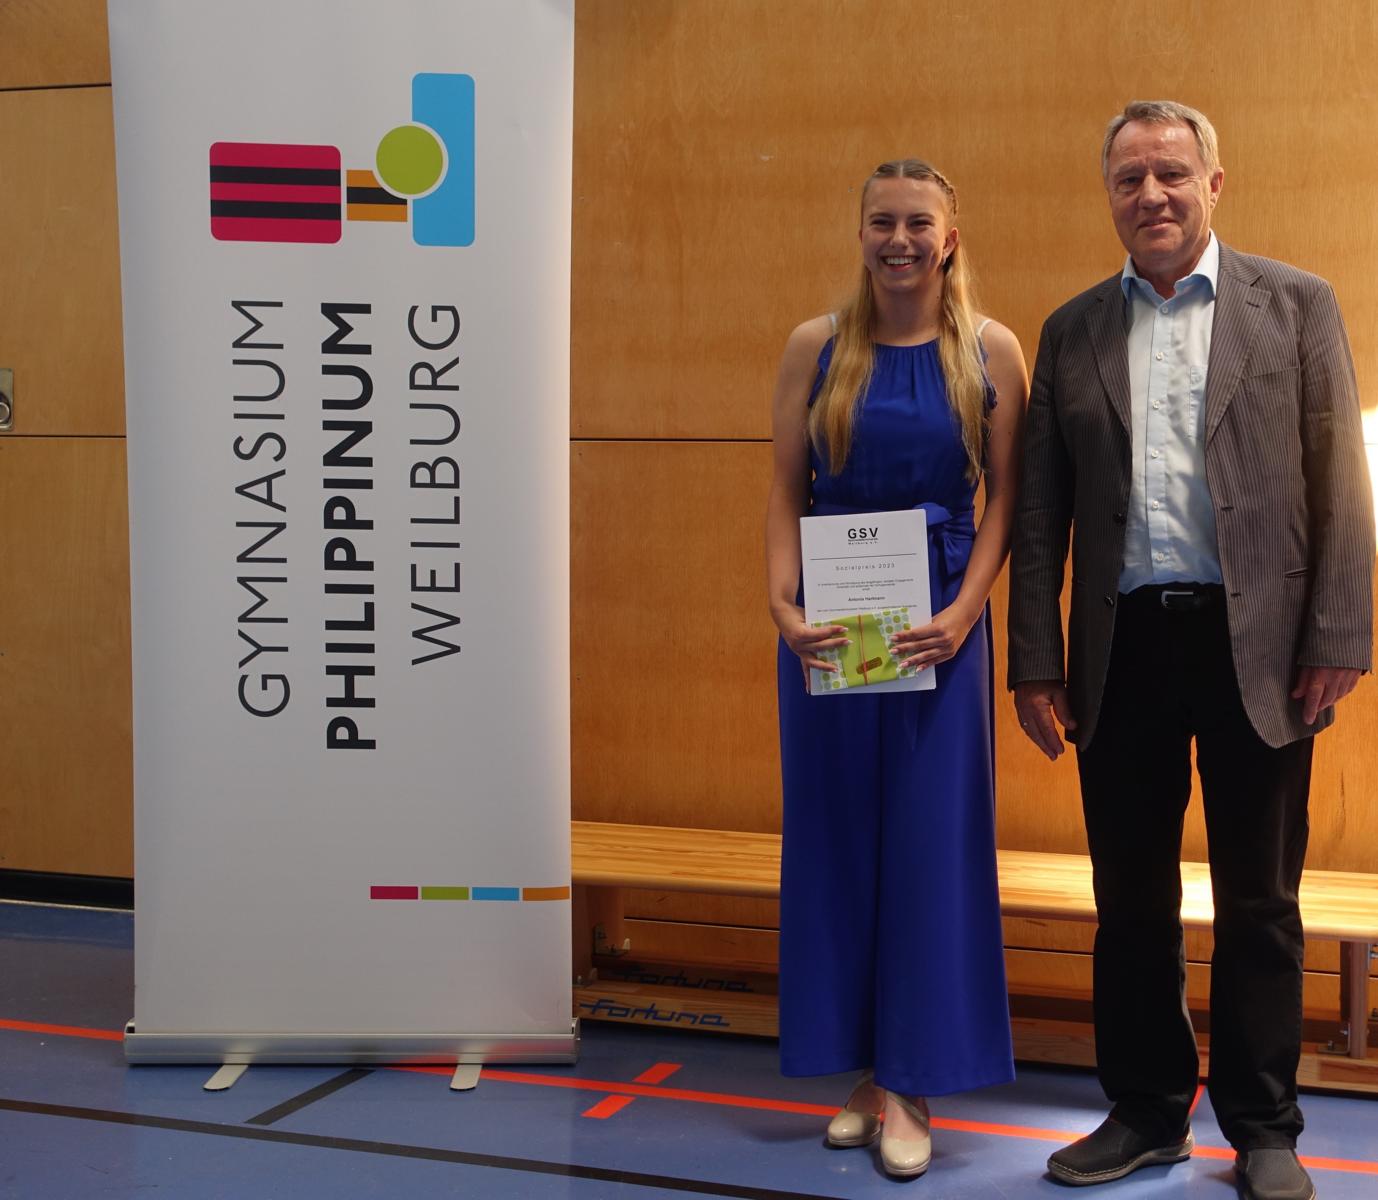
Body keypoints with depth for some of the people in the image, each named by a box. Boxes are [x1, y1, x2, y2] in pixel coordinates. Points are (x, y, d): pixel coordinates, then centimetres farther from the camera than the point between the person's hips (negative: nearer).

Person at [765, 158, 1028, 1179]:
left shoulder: (991, 351, 1)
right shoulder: (816, 346, 4)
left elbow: (1007, 498, 0)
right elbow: (787, 490, 2)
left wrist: (964, 610, -13)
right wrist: (784, 606, -11)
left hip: (938, 624, -1)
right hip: (828, 628, 1)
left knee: (930, 841, 2)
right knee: (838, 837, 7)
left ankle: (914, 1088, 13)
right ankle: (864, 1073, 20)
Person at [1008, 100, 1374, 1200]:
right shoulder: (1072, 333, 10)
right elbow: (1041, 513, 8)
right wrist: (1036, 662, 3)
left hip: (1256, 643, -2)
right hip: (1122, 647, 2)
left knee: (1258, 902, 7)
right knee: (1131, 900, 10)